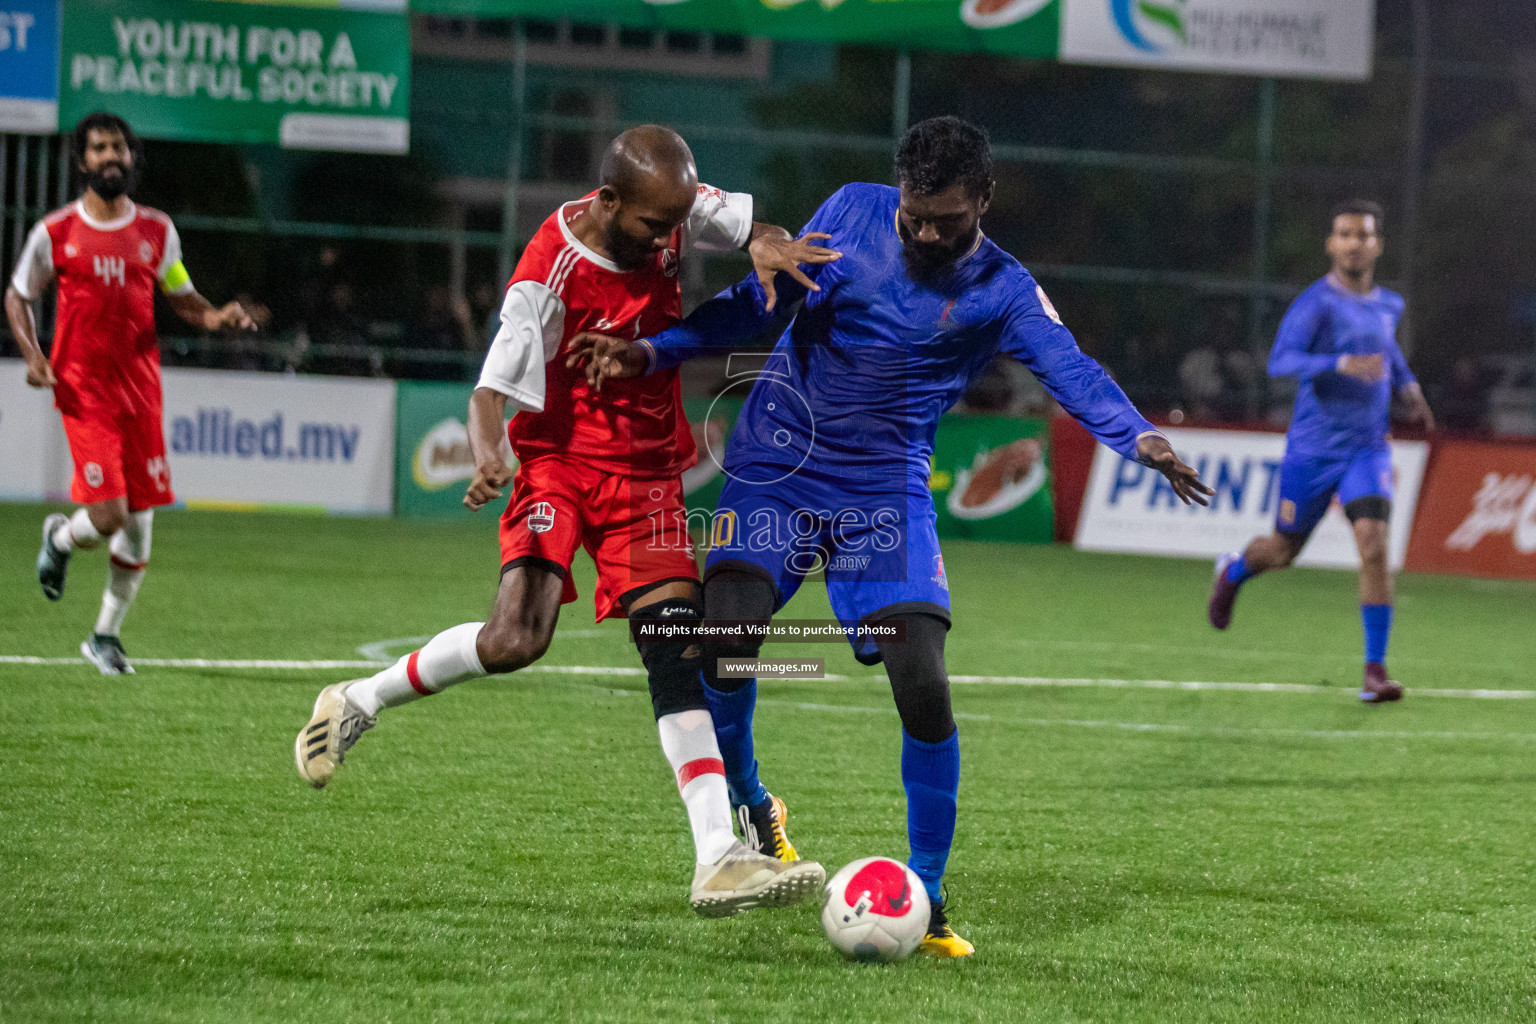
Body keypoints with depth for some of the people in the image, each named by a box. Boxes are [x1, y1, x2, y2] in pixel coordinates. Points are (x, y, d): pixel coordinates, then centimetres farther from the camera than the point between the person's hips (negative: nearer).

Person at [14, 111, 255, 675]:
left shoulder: (157, 231, 6)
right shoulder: (56, 232, -2)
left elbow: (181, 298, 16)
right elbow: (17, 296, 9)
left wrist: (216, 316, -6)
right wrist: (32, 354, -7)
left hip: (141, 386, 3)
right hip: (84, 389, -3)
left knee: (139, 523, 3)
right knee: (108, 516, -15)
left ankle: (106, 634, 20)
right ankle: (60, 536, 23)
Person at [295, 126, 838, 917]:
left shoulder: (673, 211, -6)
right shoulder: (549, 277, -23)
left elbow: (747, 225, 12)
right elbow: (494, 388, -23)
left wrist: (767, 245, -13)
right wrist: (487, 456, -45)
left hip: (649, 468, 5)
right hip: (563, 458, -5)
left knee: (680, 650, -6)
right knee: (516, 639, -23)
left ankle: (718, 861, -12)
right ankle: (360, 702, 4)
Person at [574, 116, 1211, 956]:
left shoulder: (1003, 294, -6)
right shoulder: (851, 212, 0)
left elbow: (1071, 371, -22)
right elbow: (760, 299, 9)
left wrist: (1140, 437, -42)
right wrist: (653, 352, -2)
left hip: (885, 492, -1)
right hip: (777, 468, 1)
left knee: (923, 688, -14)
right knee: (726, 634, -20)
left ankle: (927, 902, 1)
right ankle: (748, 807, 10)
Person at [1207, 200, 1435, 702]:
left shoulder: (1388, 305, 9)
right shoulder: (1316, 302, -12)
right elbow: (1280, 362, -26)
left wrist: (1408, 385, 15)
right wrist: (1341, 364, -40)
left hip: (1368, 449, 3)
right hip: (1313, 448, -3)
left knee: (1374, 546, -17)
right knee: (1283, 551, 12)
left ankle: (1375, 670, -13)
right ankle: (1233, 572, 49)